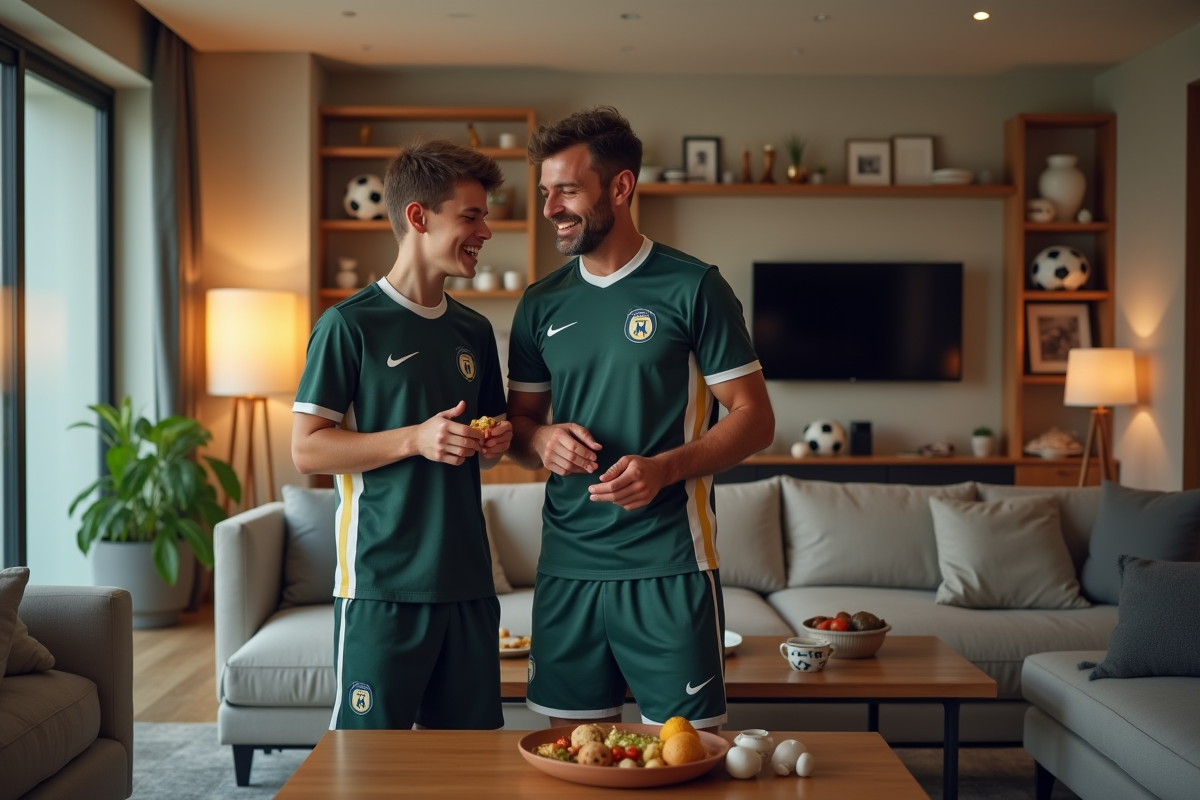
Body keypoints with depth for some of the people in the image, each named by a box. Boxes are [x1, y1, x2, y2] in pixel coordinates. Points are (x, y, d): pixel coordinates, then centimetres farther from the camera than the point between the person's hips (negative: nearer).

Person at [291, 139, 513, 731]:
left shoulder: (475, 331, 14)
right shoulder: (349, 325, -6)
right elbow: (307, 449, -9)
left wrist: (494, 443, 1)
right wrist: (415, 439, -18)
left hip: (467, 578, 6)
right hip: (383, 583, -6)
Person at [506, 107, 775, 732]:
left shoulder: (692, 287, -3)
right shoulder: (541, 303, 11)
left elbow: (755, 419, -4)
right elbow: (518, 422, 18)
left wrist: (664, 467, -19)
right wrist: (541, 440, -6)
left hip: (668, 566, -4)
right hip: (566, 564, 4)